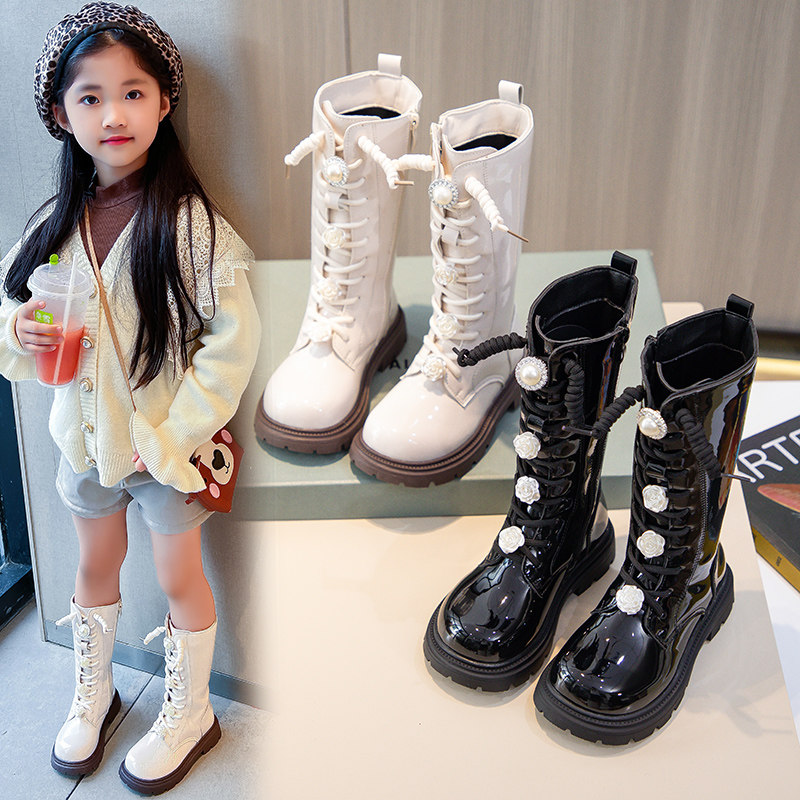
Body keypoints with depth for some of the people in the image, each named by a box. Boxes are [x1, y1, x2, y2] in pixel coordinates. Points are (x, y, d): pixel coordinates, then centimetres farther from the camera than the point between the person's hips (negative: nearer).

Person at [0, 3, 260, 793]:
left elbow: (233, 338, -19)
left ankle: (188, 713, 35)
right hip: (85, 433, 5)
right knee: (95, 569, 22)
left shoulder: (188, 222, -19)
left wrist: (175, 432, -19)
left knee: (179, 578, 12)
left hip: (166, 442, -4)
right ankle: (91, 694, 45)